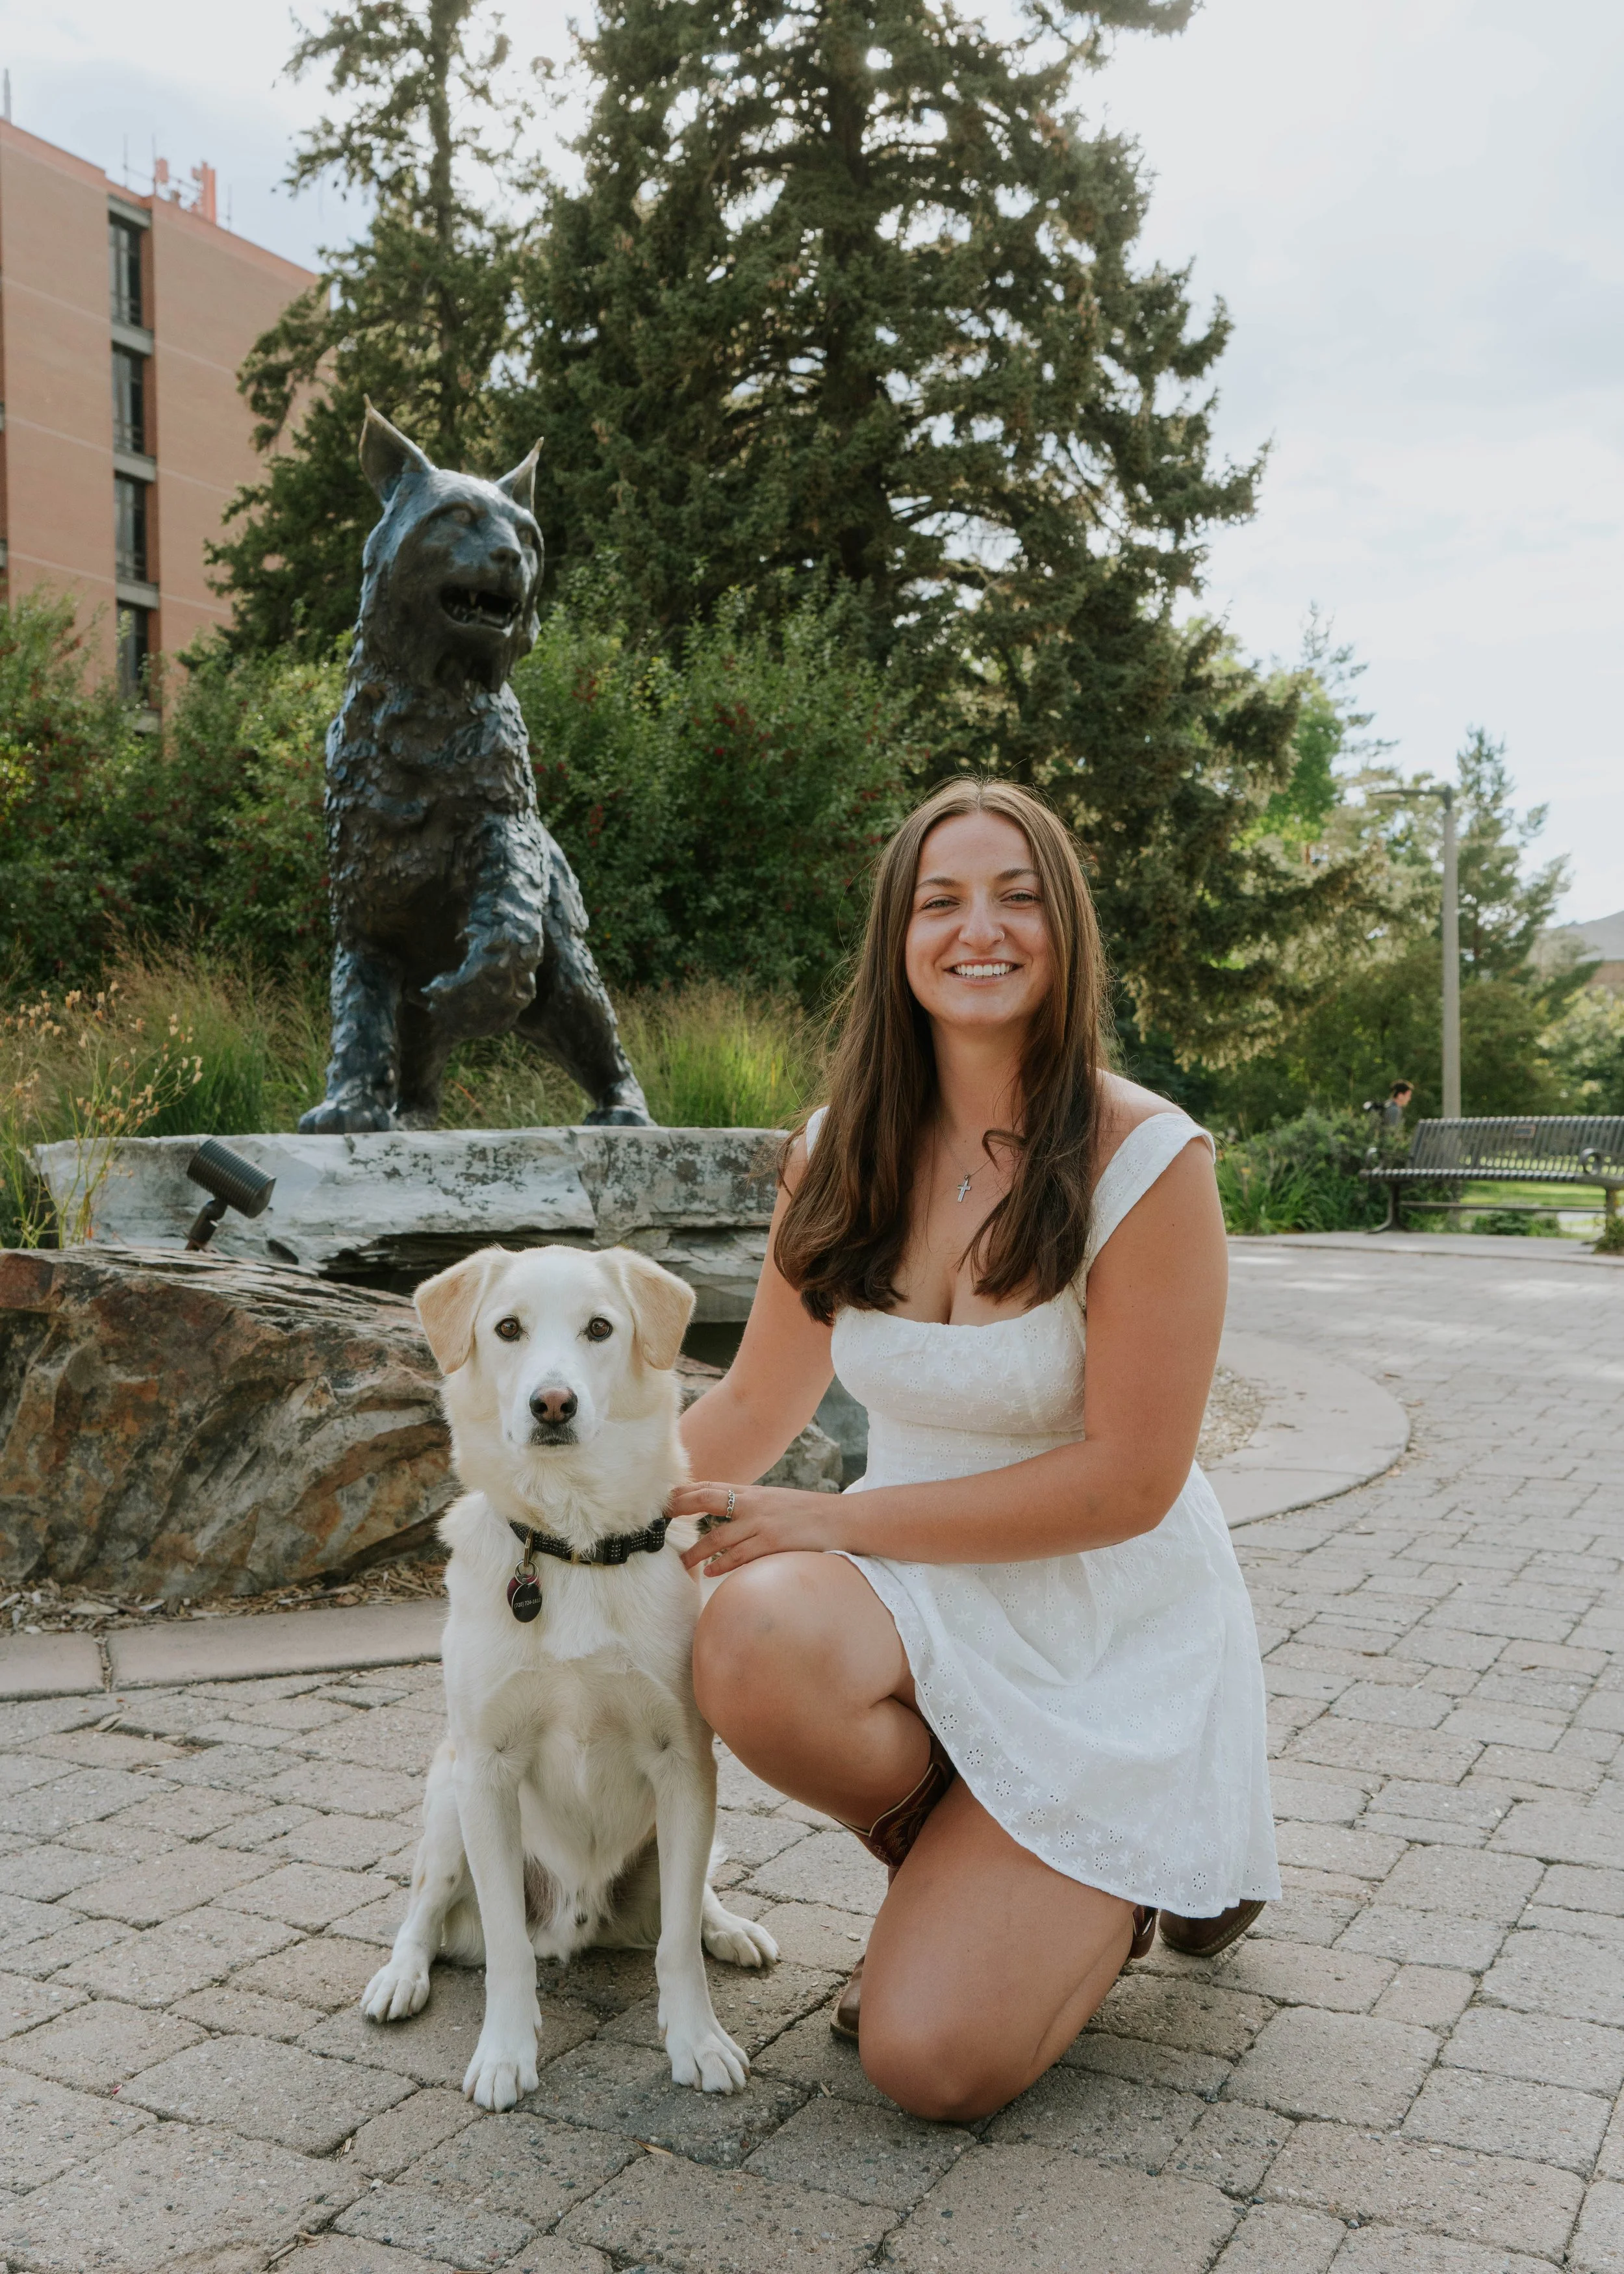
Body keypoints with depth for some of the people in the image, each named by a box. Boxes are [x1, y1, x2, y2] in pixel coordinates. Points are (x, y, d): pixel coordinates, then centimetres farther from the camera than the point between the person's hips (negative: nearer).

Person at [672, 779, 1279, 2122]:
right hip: (920, 1591, 4)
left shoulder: (1146, 1159, -17)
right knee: (753, 1643, -33)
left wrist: (833, 1521, -19)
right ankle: (953, 1864, 1)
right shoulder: (841, 1159, -2)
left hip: (1109, 1631, -4)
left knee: (932, 2058, -15)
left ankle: (1118, 1887, 18)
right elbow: (757, 1405, 9)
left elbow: (1129, 1481, -18)